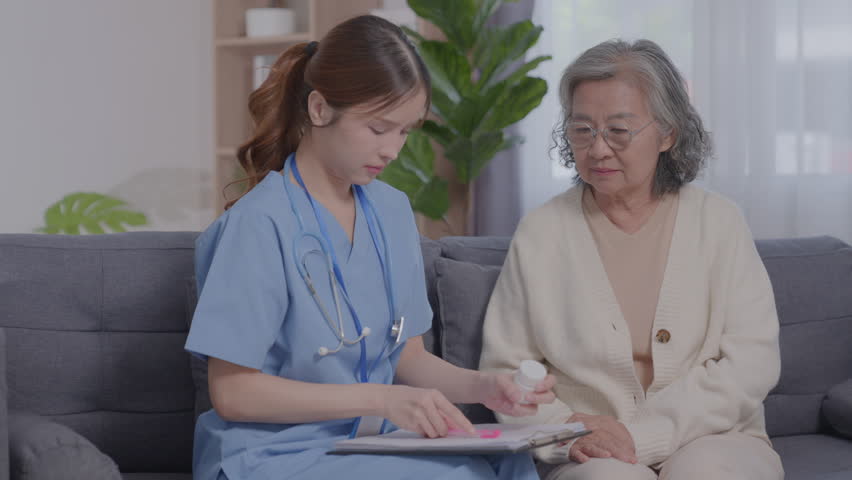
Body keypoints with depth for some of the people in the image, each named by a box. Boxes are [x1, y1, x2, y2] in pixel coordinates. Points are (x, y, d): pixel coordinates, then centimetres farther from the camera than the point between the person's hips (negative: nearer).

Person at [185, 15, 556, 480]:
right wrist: (379, 398, -20)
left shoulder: (391, 211, 9)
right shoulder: (260, 223, -13)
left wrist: (479, 385, -6)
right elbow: (232, 392, -15)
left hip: (373, 442, 7)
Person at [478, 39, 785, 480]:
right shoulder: (539, 233, 5)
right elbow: (504, 367, 5)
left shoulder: (719, 223, 4)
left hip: (712, 438, 1)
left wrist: (643, 435, -16)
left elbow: (752, 364, -6)